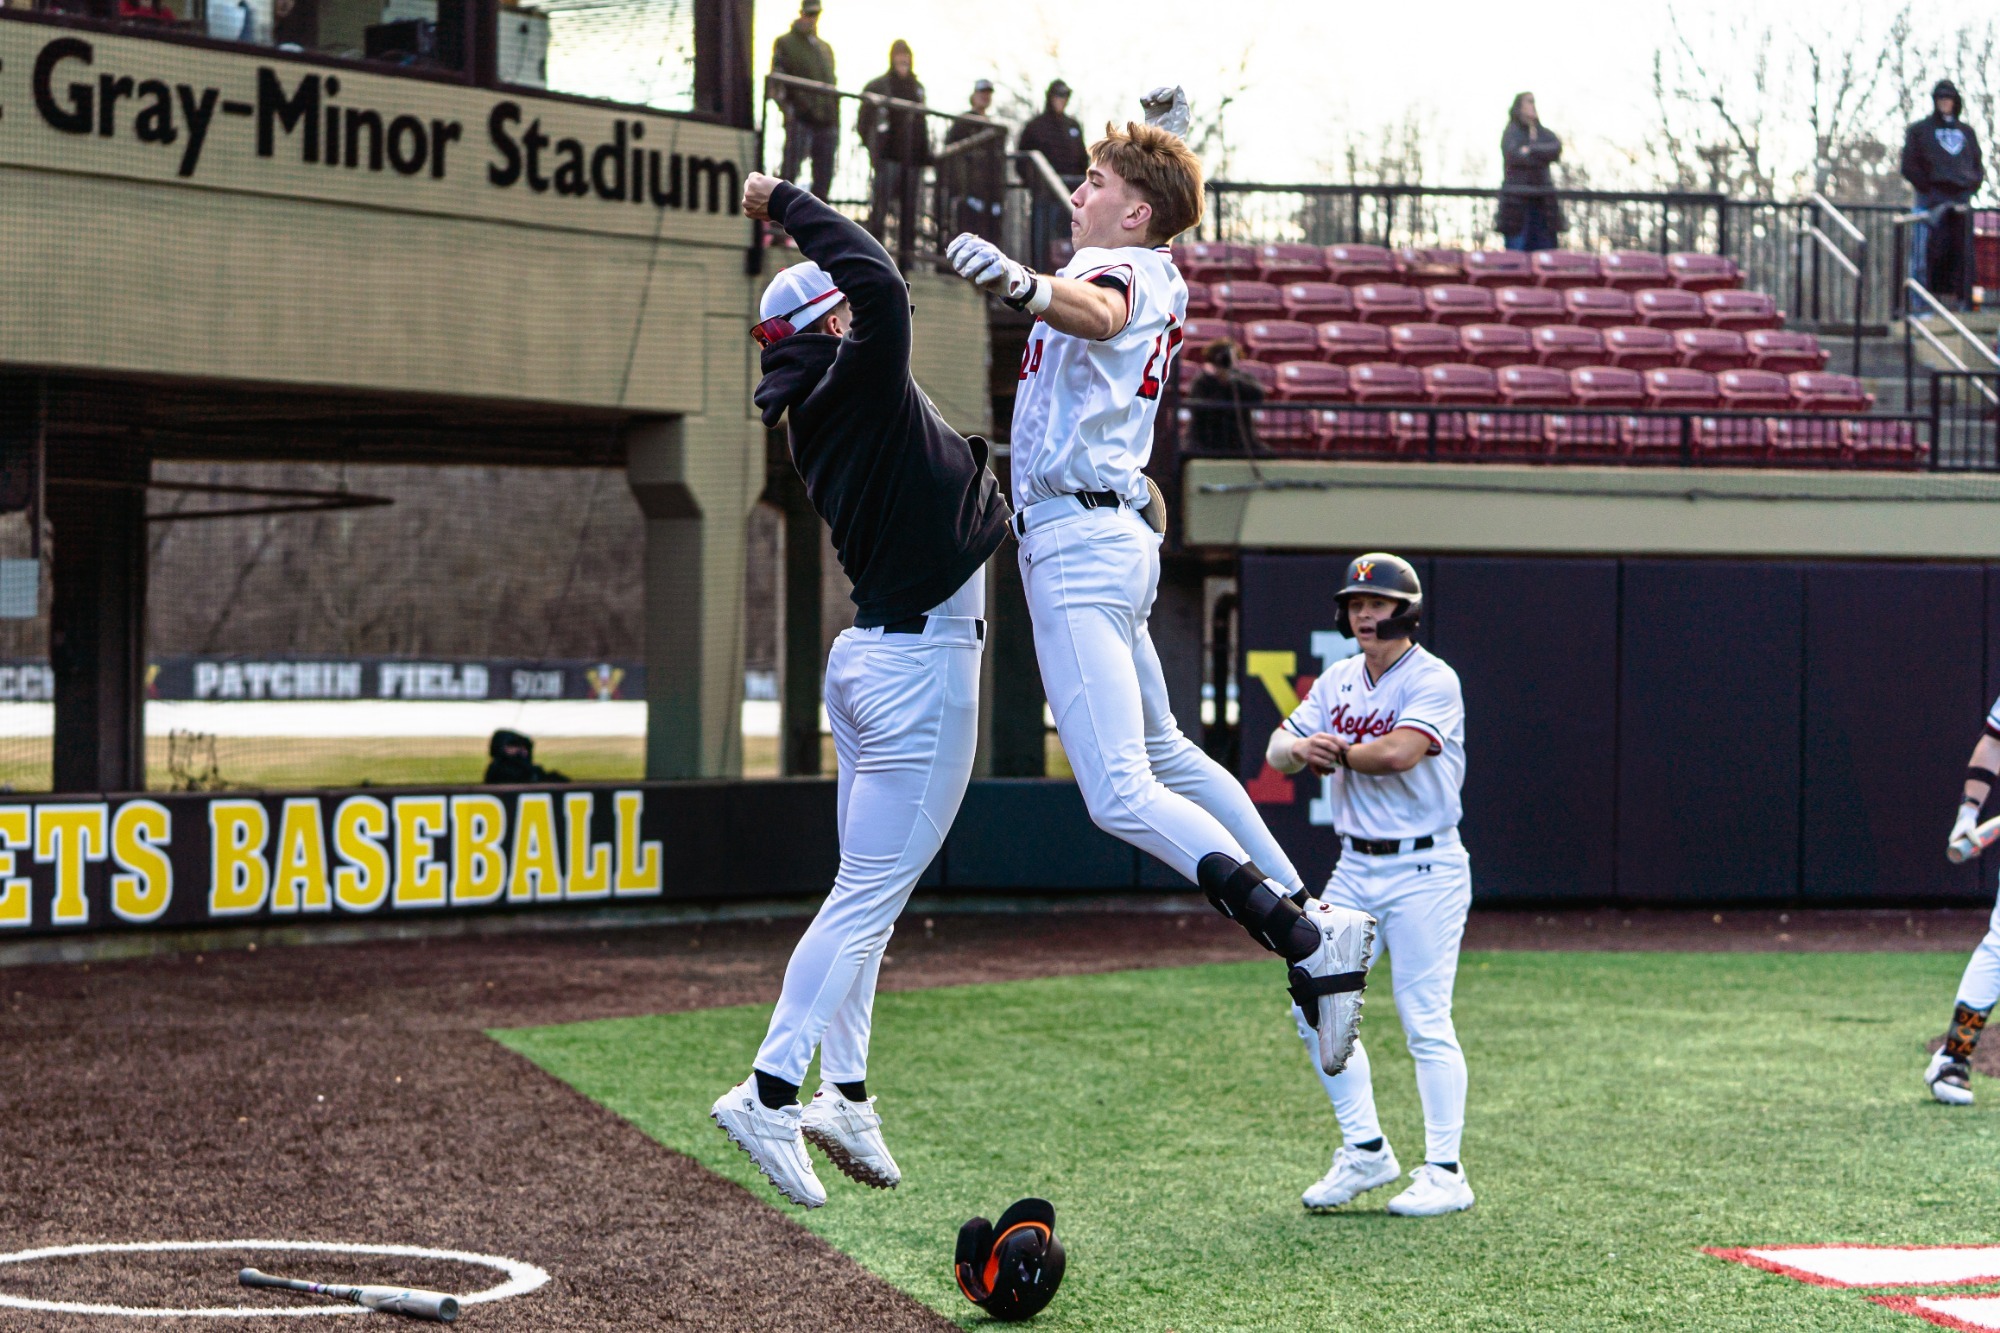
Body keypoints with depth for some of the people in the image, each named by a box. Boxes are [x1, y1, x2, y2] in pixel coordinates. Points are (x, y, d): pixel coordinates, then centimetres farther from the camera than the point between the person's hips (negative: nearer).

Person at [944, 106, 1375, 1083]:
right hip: (1109, 528, 11)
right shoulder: (1156, 283, 18)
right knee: (1160, 753, 25)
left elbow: (1094, 313, -38)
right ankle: (1314, 920, 27)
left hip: (1080, 539, -11)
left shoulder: (1121, 271, -11)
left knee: (1121, 795, -19)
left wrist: (1023, 286, -57)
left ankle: (1304, 941, -22)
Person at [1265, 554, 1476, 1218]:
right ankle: (1365, 1152, 14)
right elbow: (1278, 750, 5)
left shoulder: (1433, 681, -11)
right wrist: (1301, 747, -19)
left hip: (1424, 870, -7)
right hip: (1355, 869, 7)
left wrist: (1336, 752, -11)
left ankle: (1445, 1173, -1)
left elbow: (1399, 752, -27)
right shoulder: (1337, 681, 11)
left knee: (1425, 1019, -7)